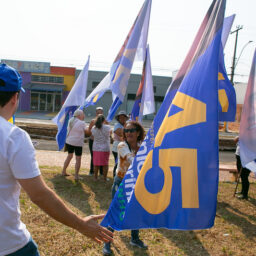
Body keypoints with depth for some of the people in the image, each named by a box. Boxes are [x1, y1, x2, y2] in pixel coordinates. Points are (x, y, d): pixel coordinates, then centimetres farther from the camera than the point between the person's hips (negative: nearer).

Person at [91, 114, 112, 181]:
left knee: (96, 164, 12)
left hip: (96, 148, 3)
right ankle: (105, 178, 14)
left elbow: (93, 137, 8)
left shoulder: (93, 128, -3)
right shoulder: (107, 127, -11)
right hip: (105, 148, -2)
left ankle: (95, 177, 20)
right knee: (105, 164, 8)